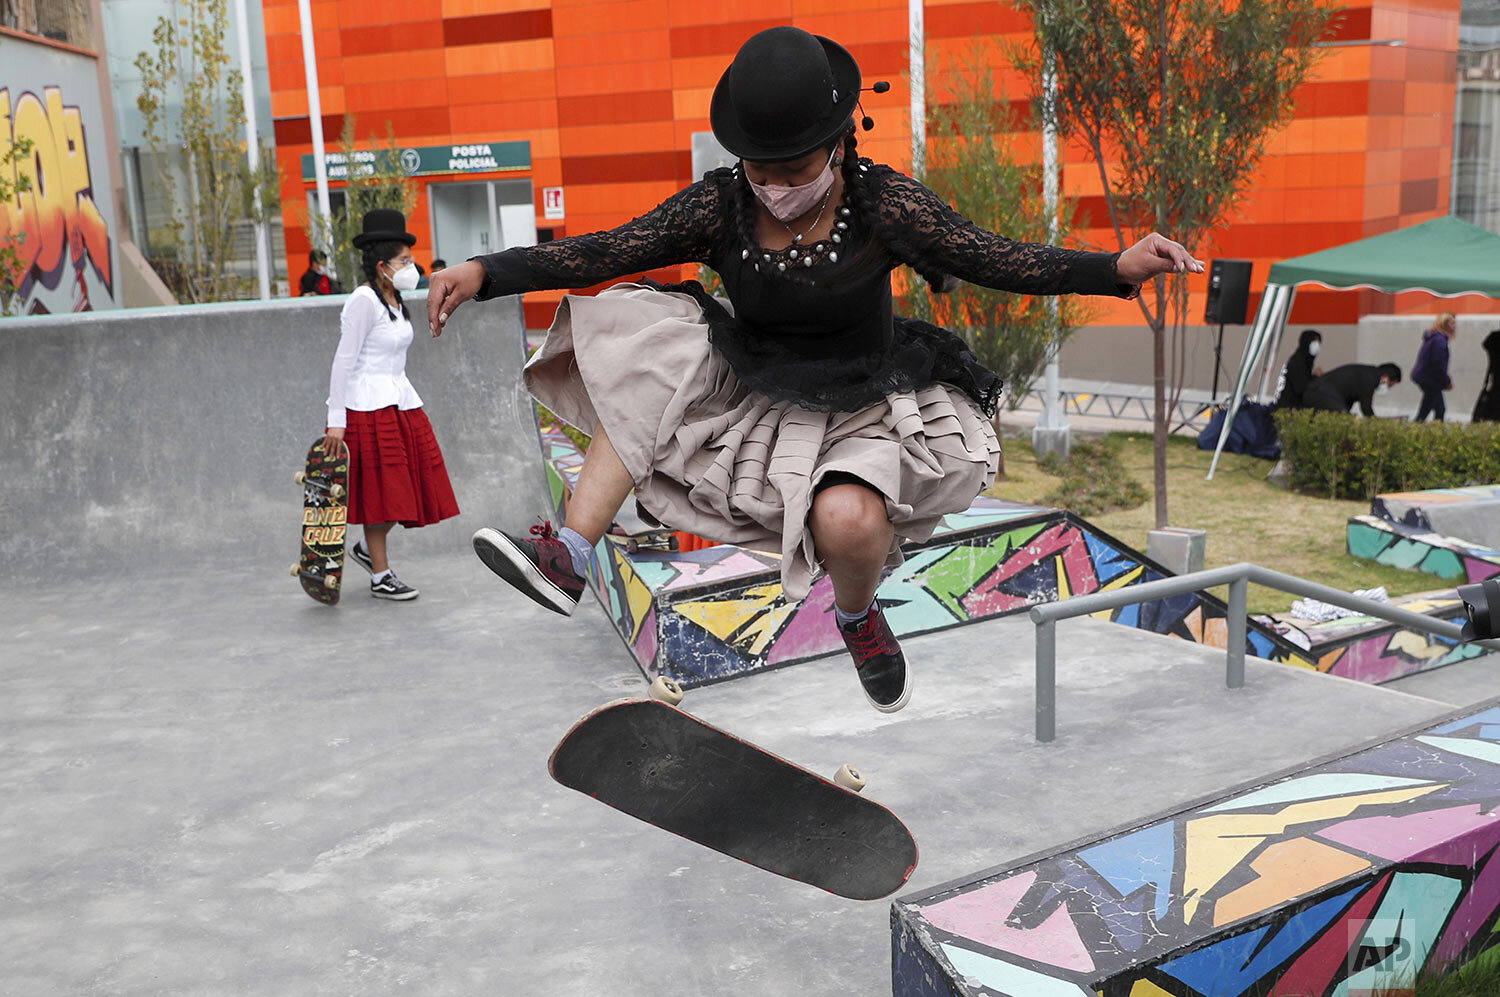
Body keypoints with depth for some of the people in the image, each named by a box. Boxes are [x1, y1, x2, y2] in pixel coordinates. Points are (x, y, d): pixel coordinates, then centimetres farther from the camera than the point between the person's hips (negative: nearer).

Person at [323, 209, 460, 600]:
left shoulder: (394, 301, 13)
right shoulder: (363, 301, -13)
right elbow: (344, 362, -16)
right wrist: (336, 420, -20)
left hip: (401, 402, 9)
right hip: (370, 406, -9)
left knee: (408, 485, 9)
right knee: (380, 490, -3)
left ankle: (367, 547, 29)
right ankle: (380, 577, 8)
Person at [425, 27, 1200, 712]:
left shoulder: (882, 204, -16)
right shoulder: (721, 207, -11)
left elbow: (996, 261, -15)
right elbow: (604, 254, -14)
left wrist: (1120, 268, -27)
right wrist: (485, 273, -26)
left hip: (861, 417, -3)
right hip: (753, 402, 3)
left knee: (848, 519, -35)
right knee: (644, 357, -19)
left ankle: (858, 617, 5)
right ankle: (566, 560, -21)